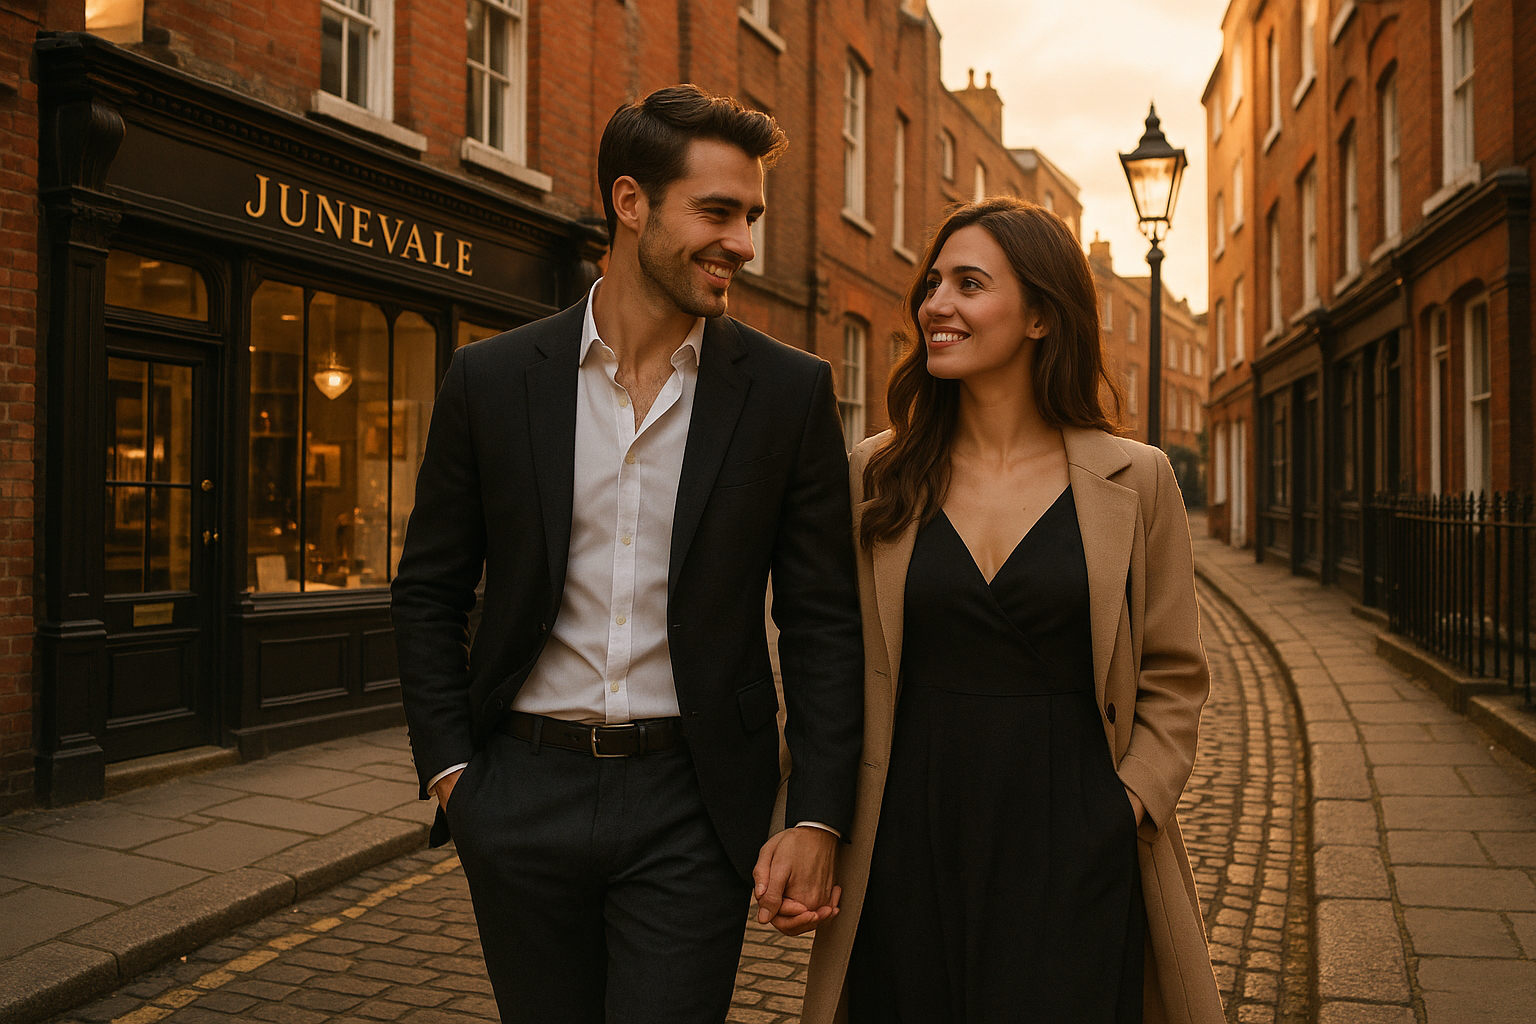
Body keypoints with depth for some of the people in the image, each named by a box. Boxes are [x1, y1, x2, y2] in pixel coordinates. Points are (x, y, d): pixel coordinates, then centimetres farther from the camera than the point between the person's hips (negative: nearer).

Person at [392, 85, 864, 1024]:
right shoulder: (492, 379, 0)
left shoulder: (790, 392, -3)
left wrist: (817, 818, -7)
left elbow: (823, 620, -1)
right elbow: (430, 592, 8)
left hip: (693, 806, -1)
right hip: (523, 797, 2)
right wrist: (449, 769, 0)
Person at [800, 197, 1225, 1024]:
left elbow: (1173, 679, 4)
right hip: (913, 850, 2)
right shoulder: (876, 477, 3)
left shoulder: (1134, 481, 0)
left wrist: (1125, 809, -7)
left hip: (1072, 855, -1)